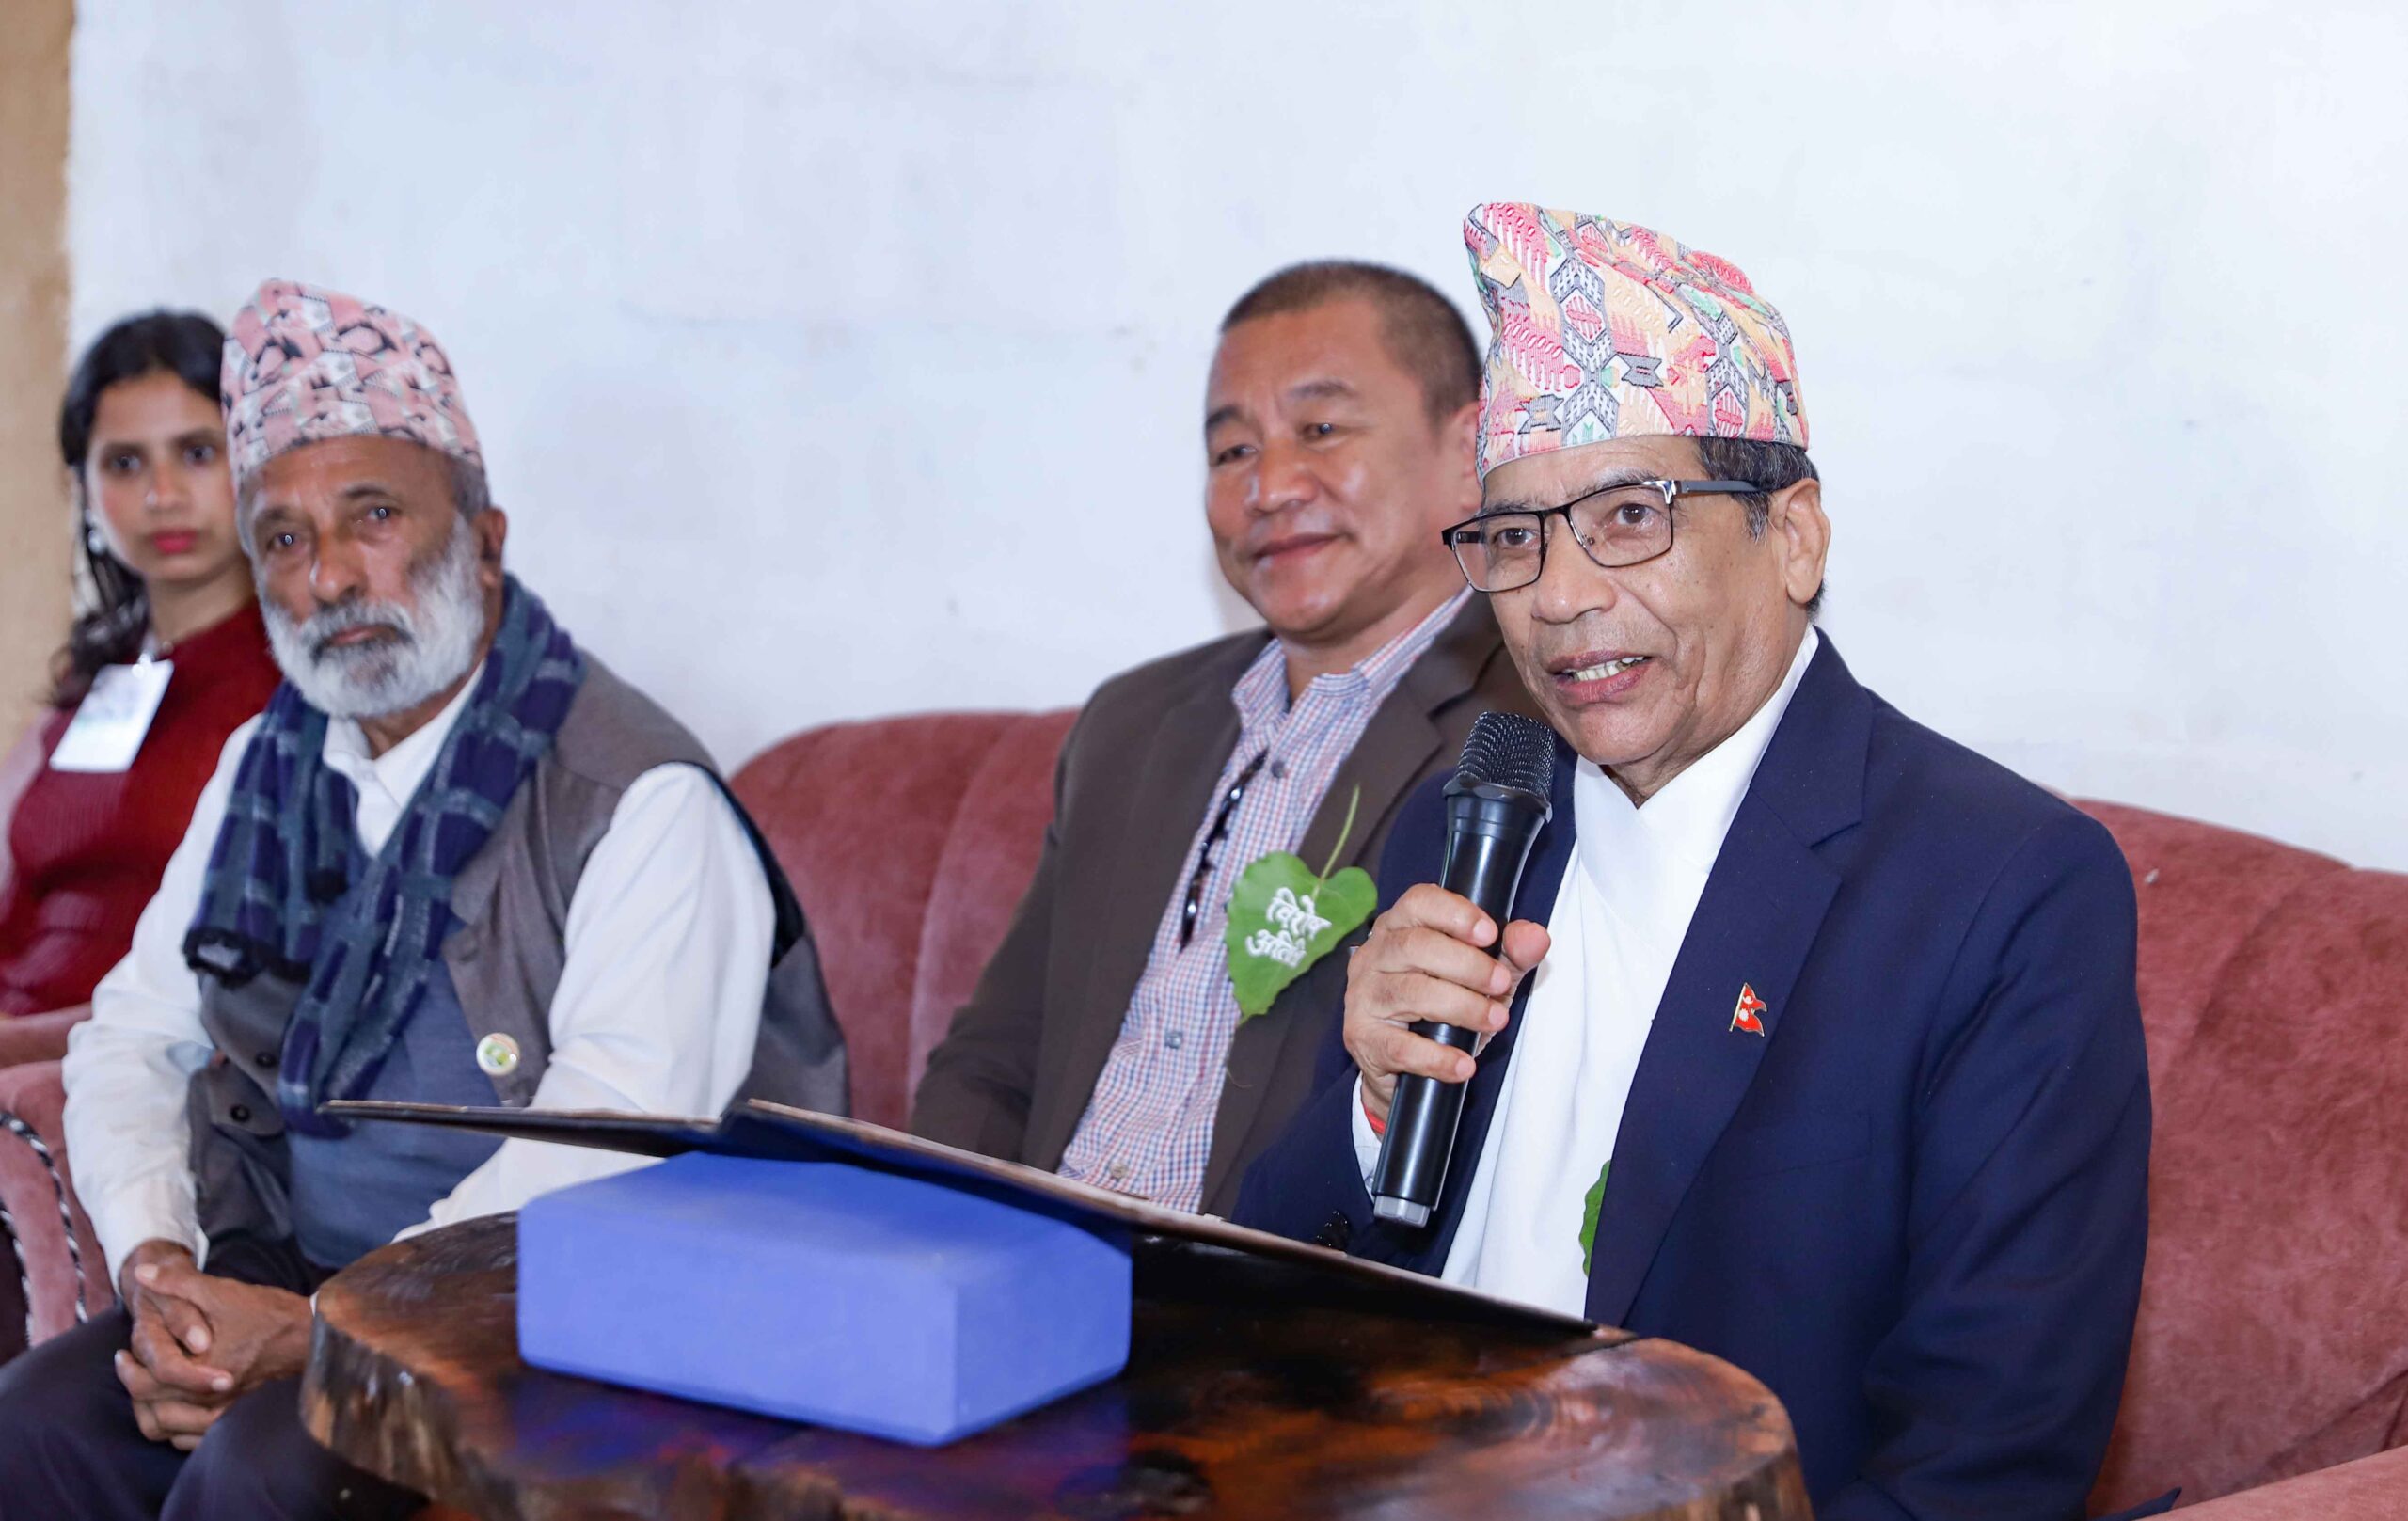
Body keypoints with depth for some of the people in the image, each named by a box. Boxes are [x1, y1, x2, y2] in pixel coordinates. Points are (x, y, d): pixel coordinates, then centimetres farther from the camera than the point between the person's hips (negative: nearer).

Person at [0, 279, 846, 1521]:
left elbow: (607, 1139, -21)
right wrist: (153, 1257, -6)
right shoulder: (268, 766, 14)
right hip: (280, 1273, 6)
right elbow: (135, 1035, 14)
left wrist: (321, 1325, -25)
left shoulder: (641, 803, -12)